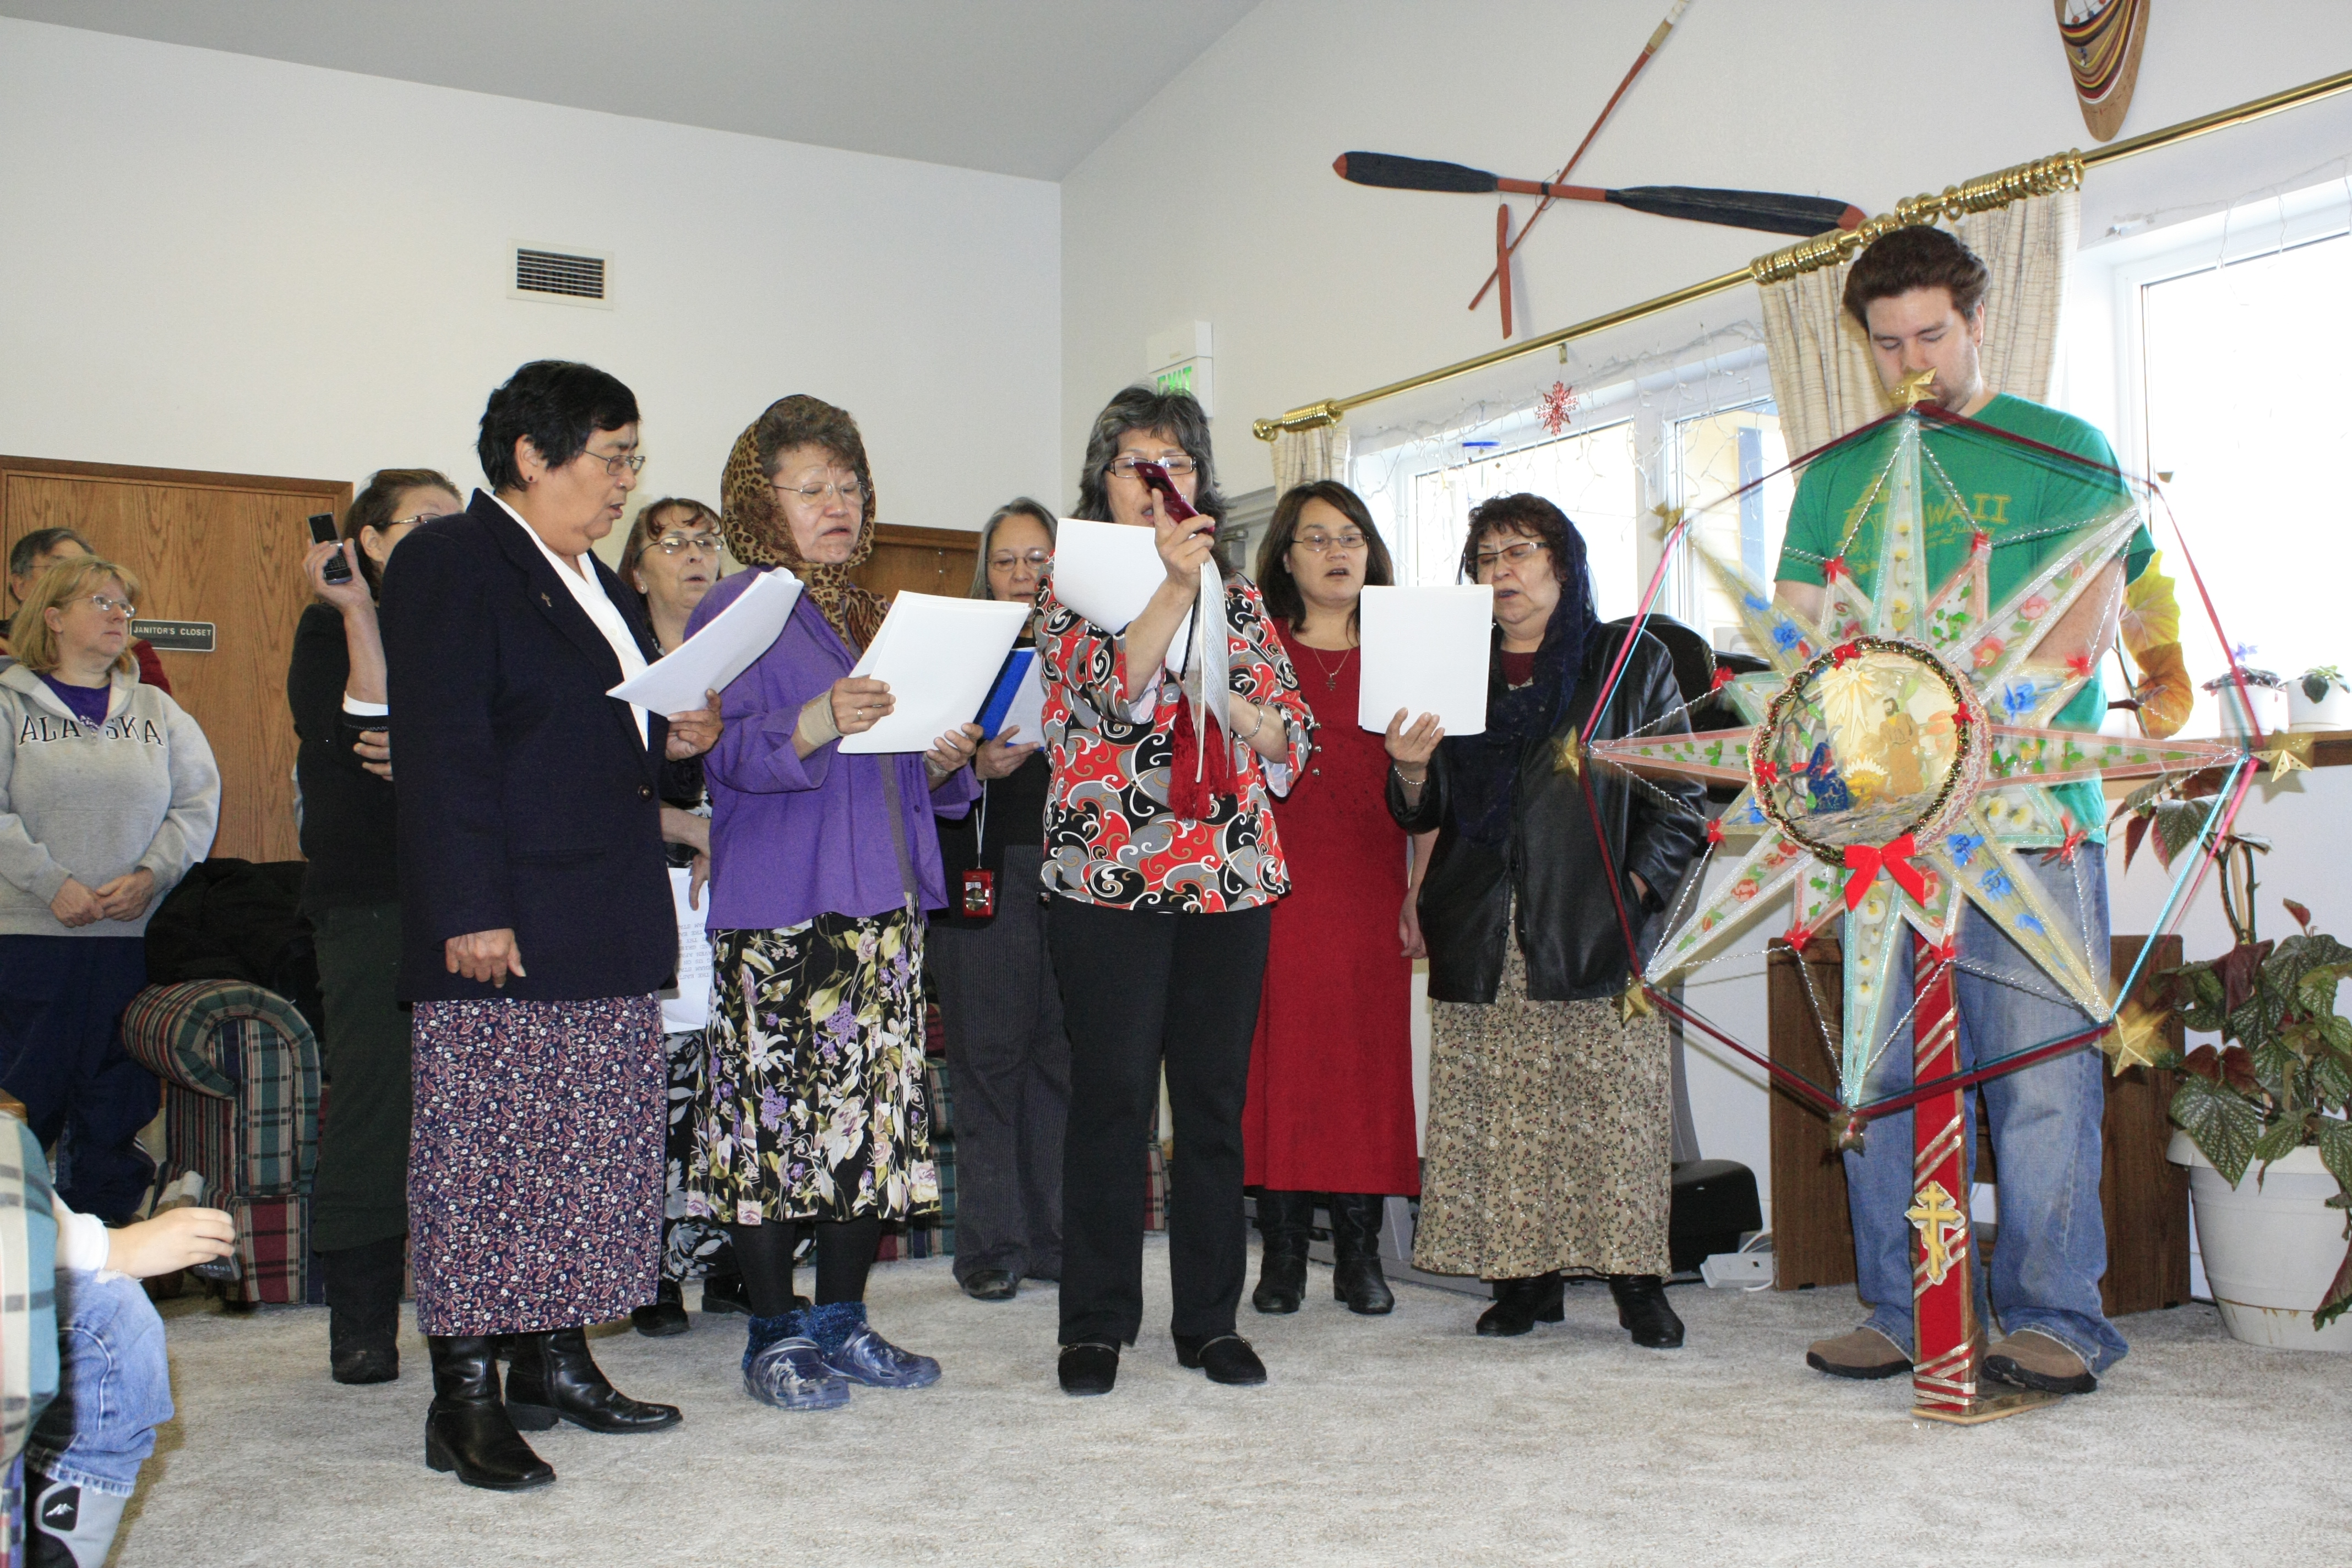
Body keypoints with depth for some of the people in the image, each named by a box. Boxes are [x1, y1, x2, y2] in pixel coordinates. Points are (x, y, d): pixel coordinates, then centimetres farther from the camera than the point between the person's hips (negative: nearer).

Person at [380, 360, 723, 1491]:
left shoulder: (597, 586, 20)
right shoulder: (450, 562, -7)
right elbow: (443, 750, -15)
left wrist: (678, 738, 8)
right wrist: (471, 912, -21)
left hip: (609, 935, 9)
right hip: (501, 932, -9)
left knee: (593, 1161, 11)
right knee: (484, 1162, -3)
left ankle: (556, 1364, 22)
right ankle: (466, 1399, 5)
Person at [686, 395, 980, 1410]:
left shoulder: (871, 614, 20)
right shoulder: (734, 612, -1)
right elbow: (723, 754, -13)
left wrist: (944, 761, 3)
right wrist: (814, 727, -29)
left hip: (884, 904, 7)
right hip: (777, 907, -7)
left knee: (875, 1112, 7)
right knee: (774, 1114, -5)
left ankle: (841, 1321, 18)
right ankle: (774, 1336, 8)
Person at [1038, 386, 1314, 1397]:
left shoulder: (1239, 602, 15)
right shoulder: (1072, 591, 5)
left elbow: (1294, 737, 13)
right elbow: (1102, 697, -15)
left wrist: (1238, 711, -8)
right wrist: (1172, 587, -23)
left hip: (1230, 879, 4)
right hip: (1110, 878, -3)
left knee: (1215, 1100, 7)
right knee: (1111, 1098, -2)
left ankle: (1211, 1320, 18)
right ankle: (1097, 1324, 10)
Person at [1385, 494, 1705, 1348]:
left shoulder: (1631, 662, 9)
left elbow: (1677, 796, 5)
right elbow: (1424, 814, 12)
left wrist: (1637, 886, -7)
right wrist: (1411, 773, -10)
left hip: (1597, 932, -2)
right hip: (1484, 941, 3)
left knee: (1616, 1109, -5)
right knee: (1497, 1112, 0)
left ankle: (1637, 1282, 5)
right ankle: (1525, 1281, 9)